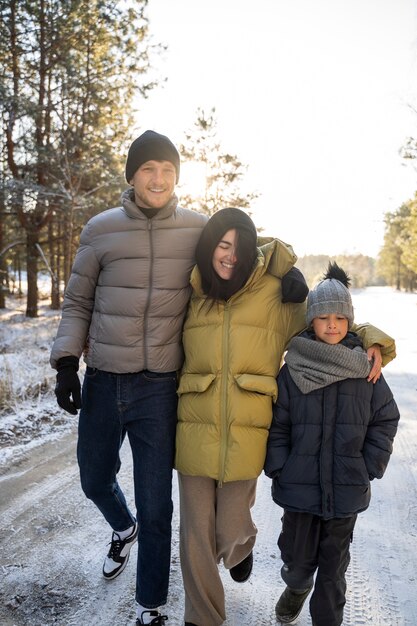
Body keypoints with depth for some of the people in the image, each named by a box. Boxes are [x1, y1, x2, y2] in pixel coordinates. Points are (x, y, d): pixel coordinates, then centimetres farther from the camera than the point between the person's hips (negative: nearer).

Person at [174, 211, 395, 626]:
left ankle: (241, 545, 47)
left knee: (231, 533, 7)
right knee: (196, 533, 9)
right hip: (195, 432, 2)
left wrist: (370, 341, -9)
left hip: (245, 436, -1)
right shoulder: (191, 295, 7)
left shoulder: (276, 294, 0)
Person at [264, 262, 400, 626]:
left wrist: (370, 468, -1)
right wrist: (279, 470, -7)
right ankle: (297, 588, 49)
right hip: (300, 486, 0)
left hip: (347, 490, 1)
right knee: (297, 556, 15)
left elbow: (386, 420, 4)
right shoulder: (292, 371, -6)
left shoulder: (365, 370, -2)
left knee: (334, 565, 14)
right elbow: (276, 425, -3)